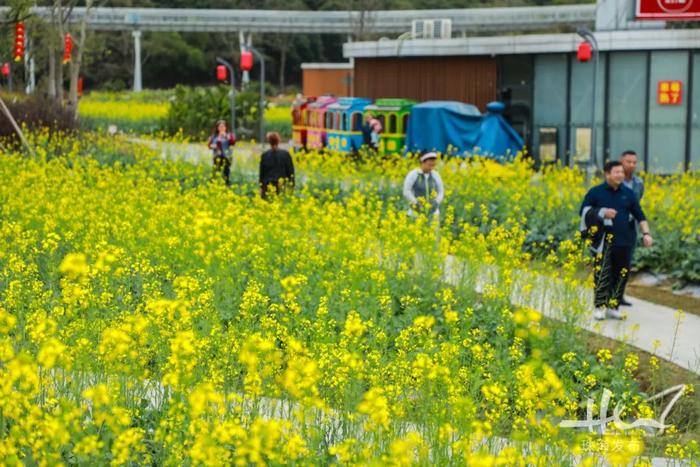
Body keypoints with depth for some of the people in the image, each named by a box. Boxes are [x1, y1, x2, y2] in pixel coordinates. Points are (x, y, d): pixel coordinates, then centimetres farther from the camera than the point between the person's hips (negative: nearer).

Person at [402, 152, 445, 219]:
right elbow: (406, 192, -9)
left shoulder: (435, 175, 6)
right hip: (416, 212, -3)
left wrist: (436, 203, -6)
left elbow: (441, 192, 11)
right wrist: (416, 203, -16)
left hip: (432, 212, 3)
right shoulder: (413, 174, -5)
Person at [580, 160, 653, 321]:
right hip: (604, 241, -3)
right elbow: (584, 211, 3)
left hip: (624, 241, 3)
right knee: (602, 274, -10)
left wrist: (646, 233, -4)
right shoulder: (596, 192, 1)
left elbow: (639, 215, 9)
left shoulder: (628, 193, 9)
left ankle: (613, 306, 15)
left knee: (621, 275, 5)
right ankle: (600, 307, -4)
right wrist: (602, 212, -12)